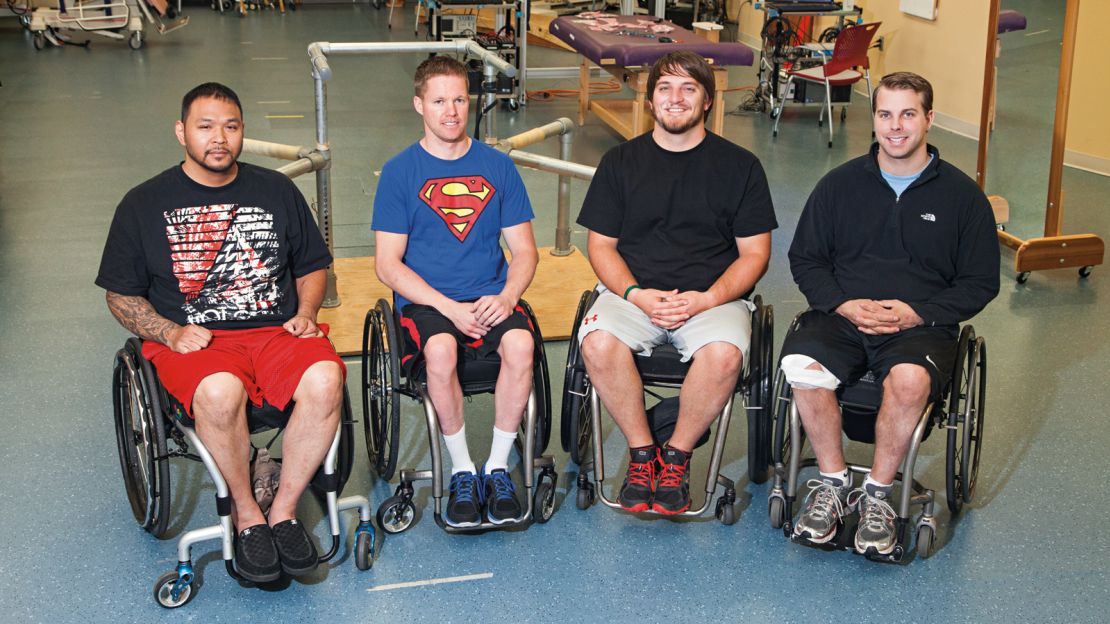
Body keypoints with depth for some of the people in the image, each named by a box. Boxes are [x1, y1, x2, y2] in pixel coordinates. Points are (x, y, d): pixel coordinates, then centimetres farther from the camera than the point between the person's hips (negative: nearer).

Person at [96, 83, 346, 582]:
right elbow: (121, 296, 9)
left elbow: (313, 265, 23)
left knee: (325, 379, -31)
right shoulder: (144, 204, 8)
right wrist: (172, 333, -8)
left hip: (277, 330, 2)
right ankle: (245, 513, -12)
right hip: (191, 339, -2)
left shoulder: (276, 190, 14)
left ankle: (283, 509, -13)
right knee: (220, 392, -38)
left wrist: (304, 313, 3)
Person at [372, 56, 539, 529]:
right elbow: (388, 265, -1)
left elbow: (524, 251, 10)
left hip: (492, 297, 2)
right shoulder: (400, 171, 3)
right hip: (425, 299, -2)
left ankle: (498, 467, -13)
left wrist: (506, 297, -11)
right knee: (440, 351, -35)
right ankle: (462, 471, -14)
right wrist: (450, 308, -14)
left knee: (520, 344, -31)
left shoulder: (497, 166, 10)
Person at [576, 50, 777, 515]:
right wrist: (635, 294, -11)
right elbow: (601, 244, 9)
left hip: (714, 297, -1)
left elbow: (754, 253, 5)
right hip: (633, 292, 1)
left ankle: (677, 456, -7)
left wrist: (707, 299, -13)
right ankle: (641, 451, -7)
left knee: (724, 354, -34)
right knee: (598, 343, -31)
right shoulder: (621, 161, 11)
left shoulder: (740, 166, 7)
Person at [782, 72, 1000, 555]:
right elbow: (804, 258, 13)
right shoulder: (840, 183, 11)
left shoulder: (962, 194, 7)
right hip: (842, 316, 2)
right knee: (800, 366, -31)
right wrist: (842, 304, -6)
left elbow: (981, 283, 8)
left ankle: (877, 494, -13)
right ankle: (833, 483, -10)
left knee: (909, 379, -36)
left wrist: (919, 313, -8)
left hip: (922, 326, -1)